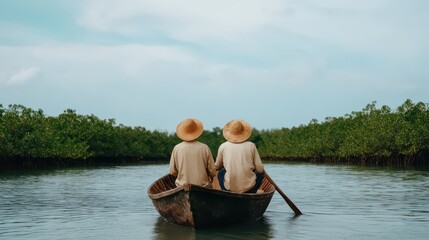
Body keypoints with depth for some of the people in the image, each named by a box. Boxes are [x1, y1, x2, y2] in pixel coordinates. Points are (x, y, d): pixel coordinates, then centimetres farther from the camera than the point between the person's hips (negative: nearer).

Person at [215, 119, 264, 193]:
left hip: (229, 189, 1)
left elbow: (217, 167, 13)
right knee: (260, 173, 27)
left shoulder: (223, 146, -2)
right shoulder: (251, 145, -4)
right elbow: (260, 169, -3)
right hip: (249, 189, 0)